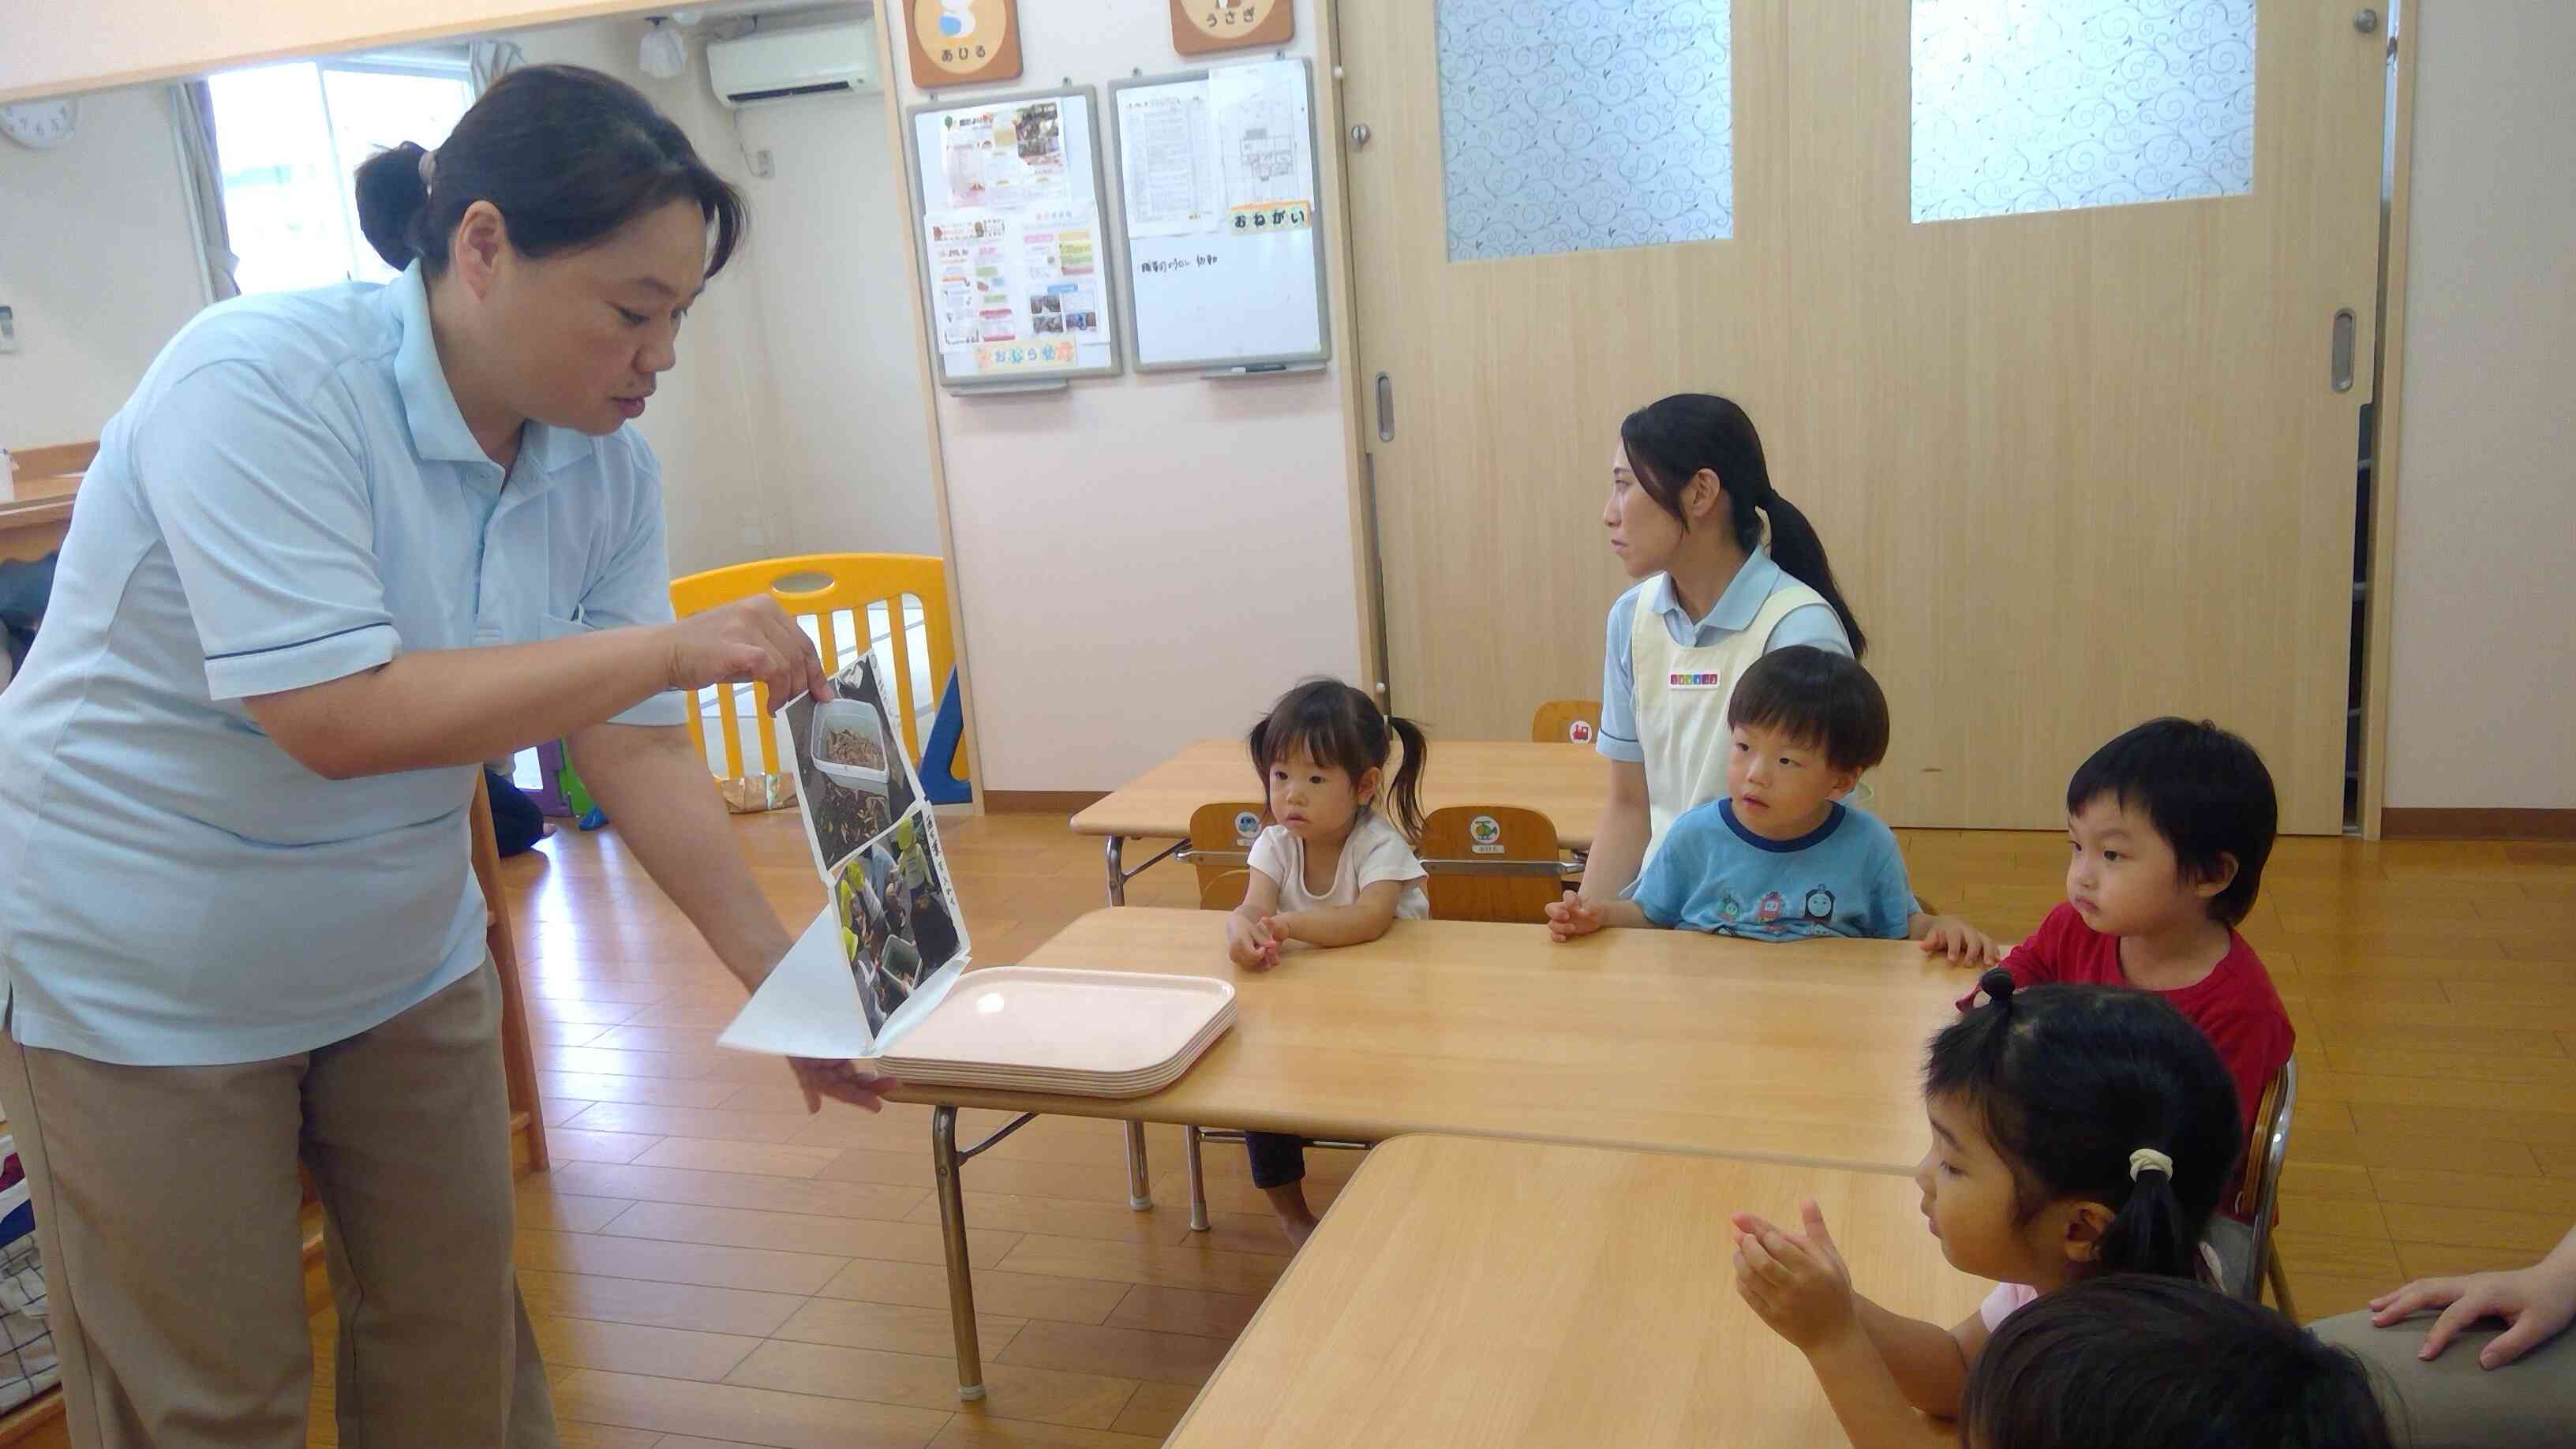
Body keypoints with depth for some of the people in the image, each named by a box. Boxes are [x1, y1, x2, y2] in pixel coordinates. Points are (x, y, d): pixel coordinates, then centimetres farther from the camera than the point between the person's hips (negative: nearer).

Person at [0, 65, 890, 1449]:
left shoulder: (607, 467, -8)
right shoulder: (260, 384, -25)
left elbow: (635, 746, -6)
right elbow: (335, 717, -32)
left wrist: (780, 976, -11)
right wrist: (670, 648, -30)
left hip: (403, 960, 6)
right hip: (138, 980, -5)